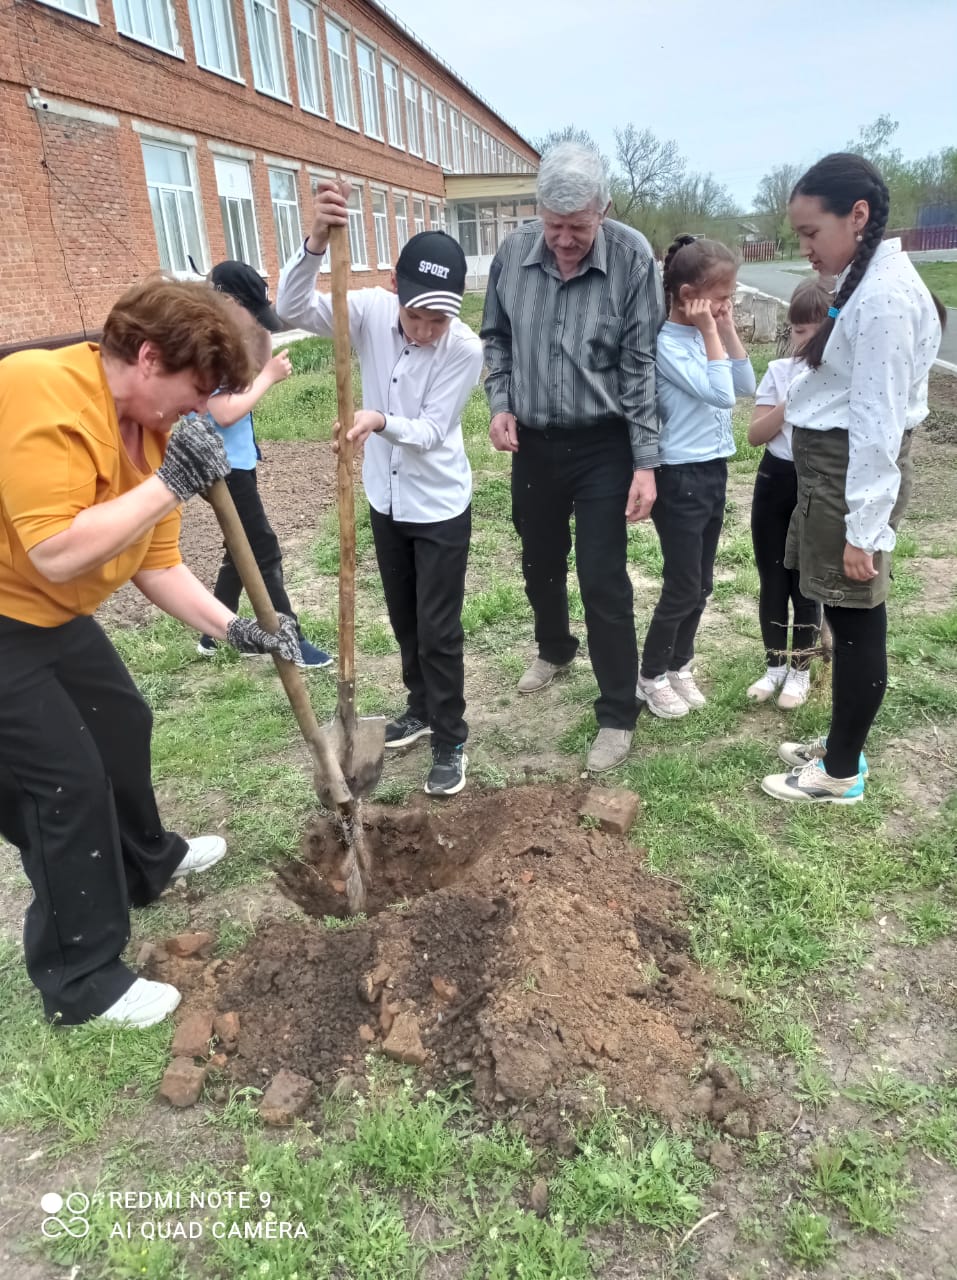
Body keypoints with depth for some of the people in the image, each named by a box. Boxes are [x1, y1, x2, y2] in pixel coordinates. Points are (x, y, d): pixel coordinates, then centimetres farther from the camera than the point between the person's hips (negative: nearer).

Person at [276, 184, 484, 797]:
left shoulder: (466, 348, -22)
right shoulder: (372, 310, -13)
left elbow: (431, 431, -20)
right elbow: (294, 309, -25)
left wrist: (381, 421, -40)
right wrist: (316, 242, -41)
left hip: (441, 506, -4)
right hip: (386, 499, 5)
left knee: (438, 630, 1)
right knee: (404, 620, 19)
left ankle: (451, 739, 17)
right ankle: (422, 706, 39)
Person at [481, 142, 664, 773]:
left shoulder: (632, 258, -14)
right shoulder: (514, 253, -3)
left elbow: (641, 366, -13)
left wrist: (646, 463, -16)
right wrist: (500, 402, -3)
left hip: (602, 446, -4)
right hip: (532, 442, 4)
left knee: (604, 580, -4)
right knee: (540, 562, 19)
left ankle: (618, 714, 9)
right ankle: (555, 650, 47)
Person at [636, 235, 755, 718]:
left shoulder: (706, 335, 9)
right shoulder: (665, 343, -16)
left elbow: (746, 385, 5)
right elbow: (719, 393, -22)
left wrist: (727, 328, 1)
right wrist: (710, 332, -16)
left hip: (713, 470, 8)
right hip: (679, 478, -8)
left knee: (700, 584, 14)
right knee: (682, 587, 0)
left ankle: (679, 667, 30)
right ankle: (651, 677, 17)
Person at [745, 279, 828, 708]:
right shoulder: (779, 371, 2)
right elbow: (755, 435, -3)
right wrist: (790, 402, -15)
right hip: (775, 480, 3)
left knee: (807, 581, 6)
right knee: (772, 578, 10)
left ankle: (800, 669, 24)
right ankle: (775, 664, 27)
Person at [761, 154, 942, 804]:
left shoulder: (884, 295, -19)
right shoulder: (867, 283, 13)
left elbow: (879, 422, -21)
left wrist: (863, 526, -20)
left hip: (855, 474, -10)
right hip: (835, 468, 10)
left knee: (856, 621, 1)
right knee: (849, 617, 17)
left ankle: (841, 772, 16)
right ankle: (840, 744, 31)